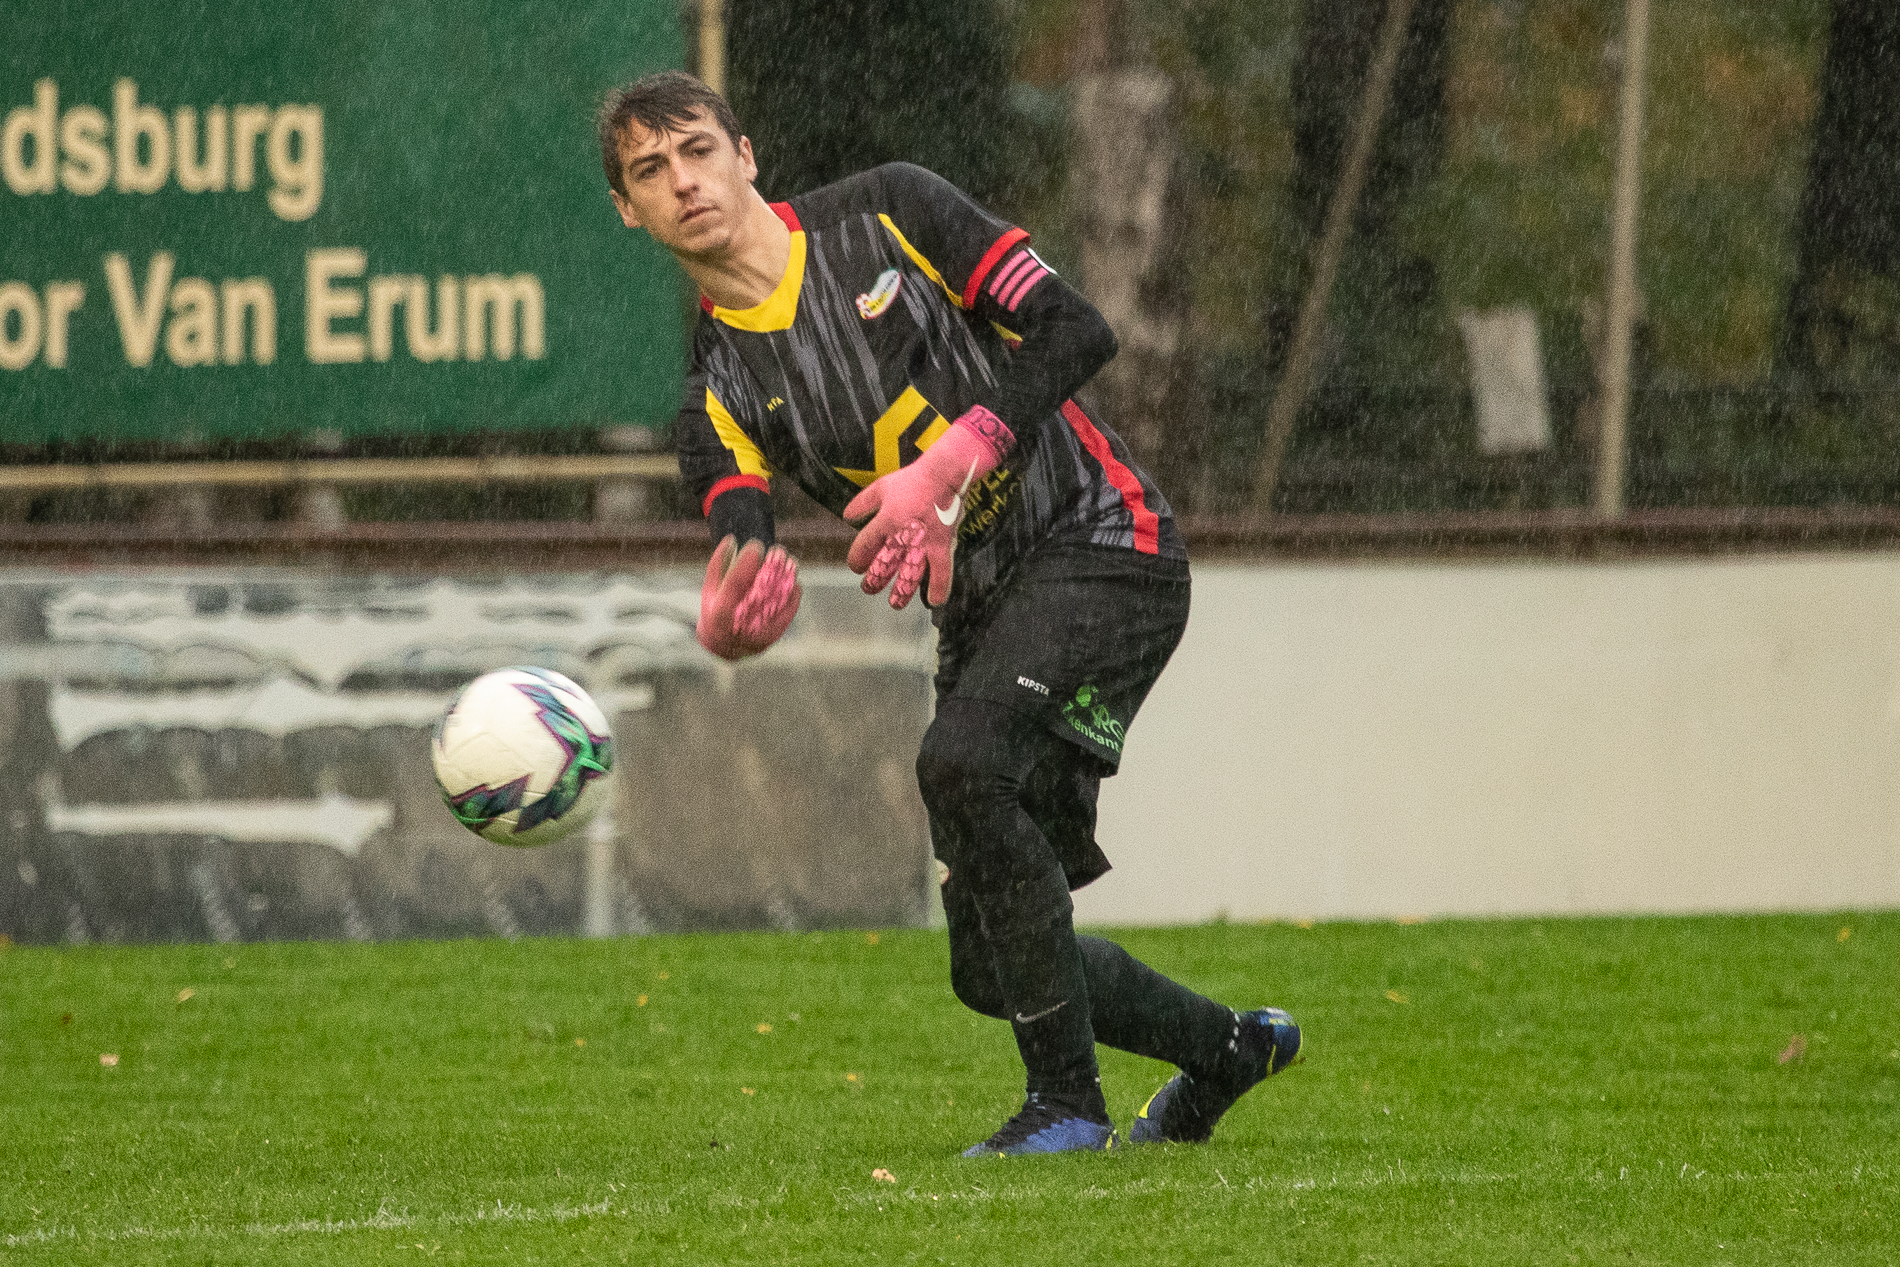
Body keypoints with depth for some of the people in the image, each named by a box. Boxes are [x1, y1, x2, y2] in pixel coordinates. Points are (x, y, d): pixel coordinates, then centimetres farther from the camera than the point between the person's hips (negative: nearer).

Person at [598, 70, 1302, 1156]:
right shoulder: (719, 394, 3)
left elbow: (1076, 331, -9)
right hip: (981, 614, 6)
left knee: (963, 765, -31)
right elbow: (746, 550, -12)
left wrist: (950, 464, -21)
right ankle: (1224, 1049, 33)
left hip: (1101, 541, -6)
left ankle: (1068, 1101, -21)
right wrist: (732, 619, -38)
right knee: (993, 970, 4)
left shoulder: (887, 215, -3)